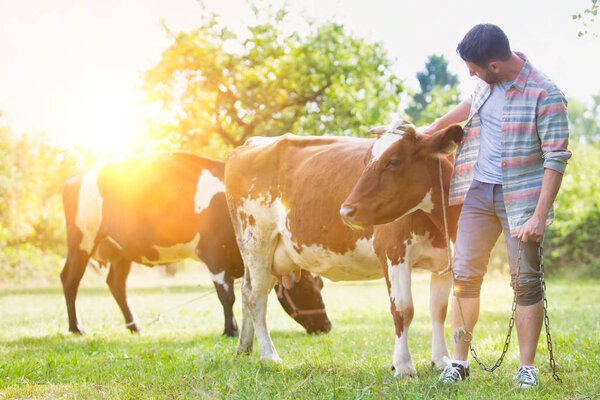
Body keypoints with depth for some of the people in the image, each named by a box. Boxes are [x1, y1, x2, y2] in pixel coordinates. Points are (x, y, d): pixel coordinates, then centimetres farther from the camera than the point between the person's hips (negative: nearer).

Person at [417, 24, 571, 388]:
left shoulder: (545, 95, -16)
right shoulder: (488, 83, 4)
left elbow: (556, 158, -17)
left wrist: (540, 217, -21)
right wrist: (433, 128, 34)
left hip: (521, 196, -6)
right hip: (478, 191, 6)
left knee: (526, 282, 0)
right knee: (465, 275, 4)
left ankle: (527, 368, 9)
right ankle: (459, 362, 12)